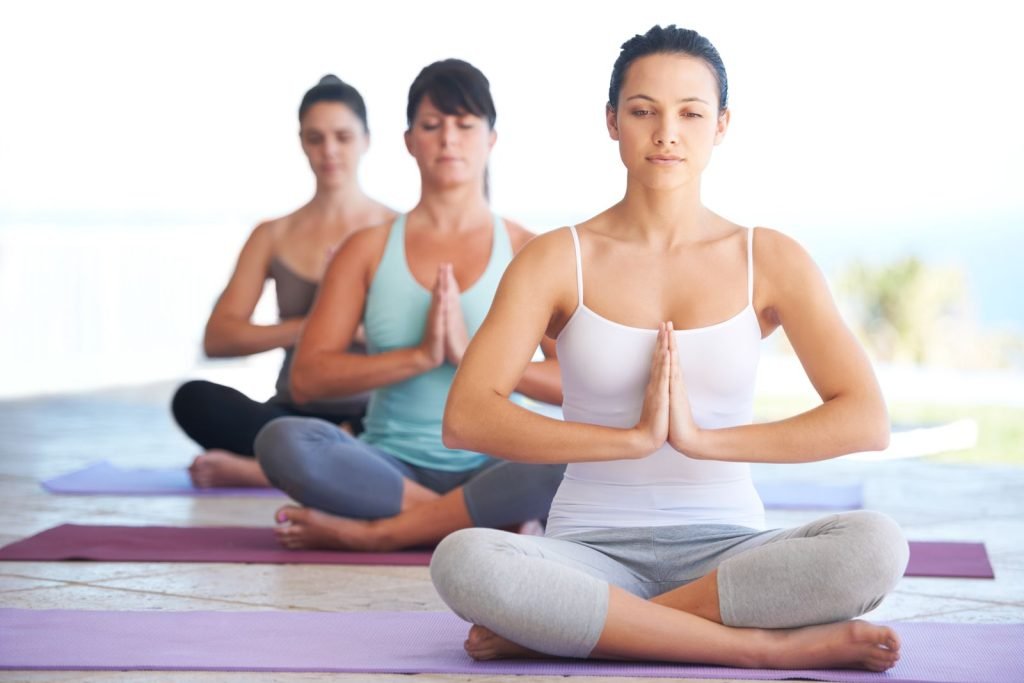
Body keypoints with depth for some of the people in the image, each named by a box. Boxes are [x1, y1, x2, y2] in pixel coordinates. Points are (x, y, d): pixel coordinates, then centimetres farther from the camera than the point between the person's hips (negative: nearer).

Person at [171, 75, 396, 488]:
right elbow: (217, 339, -1)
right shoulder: (273, 236, 10)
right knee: (194, 399, -27)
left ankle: (259, 469, -30)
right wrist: (307, 329, -16)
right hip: (296, 414, 2)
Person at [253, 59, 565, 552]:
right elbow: (307, 377, -2)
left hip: (490, 469, -1)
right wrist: (420, 356, -14)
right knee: (282, 441, -29)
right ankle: (485, 523, -21)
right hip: (392, 470, 1)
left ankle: (374, 533, -22)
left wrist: (472, 354, -17)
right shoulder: (369, 250, 8)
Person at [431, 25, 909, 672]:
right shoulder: (558, 260, 1)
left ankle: (555, 630, -21)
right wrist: (634, 438, -18)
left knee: (877, 544, -30)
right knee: (463, 560, -33)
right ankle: (770, 645, -25)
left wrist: (704, 439, -17)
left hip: (727, 552, 2)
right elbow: (466, 418, -12)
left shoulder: (770, 260, 3)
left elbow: (866, 419, -8)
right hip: (592, 551, -1)